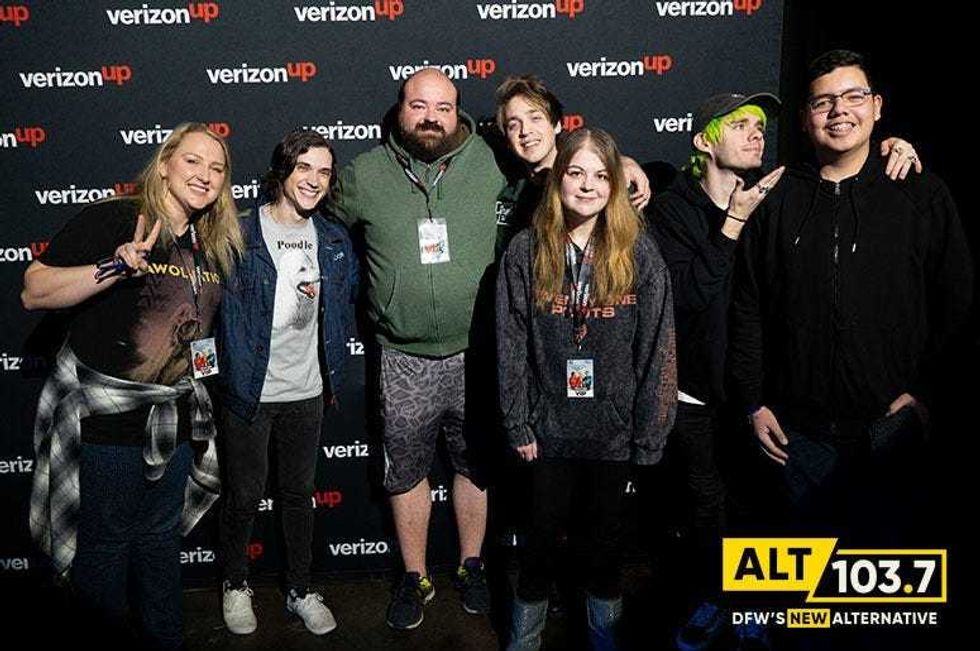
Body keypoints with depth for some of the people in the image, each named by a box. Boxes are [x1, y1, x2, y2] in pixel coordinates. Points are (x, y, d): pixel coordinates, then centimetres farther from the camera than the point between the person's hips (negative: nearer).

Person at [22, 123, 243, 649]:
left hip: (175, 417, 6)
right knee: (104, 542, 7)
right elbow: (34, 292, -20)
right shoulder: (112, 219, -14)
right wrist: (116, 266, -31)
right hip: (106, 414, -6)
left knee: (161, 538, 18)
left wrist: (209, 349, 7)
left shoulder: (215, 247, 7)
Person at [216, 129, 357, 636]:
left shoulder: (334, 240, 4)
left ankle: (300, 590, 34)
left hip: (307, 391, 4)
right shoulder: (239, 235, -11)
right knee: (244, 496, 11)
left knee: (299, 493, 17)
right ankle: (235, 585, 35)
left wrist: (334, 371, 12)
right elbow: (219, 308, -11)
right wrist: (234, 375, -15)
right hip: (248, 391, -4)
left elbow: (347, 303, 15)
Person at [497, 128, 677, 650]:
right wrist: (518, 425, -6)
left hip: (614, 427, 1)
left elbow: (657, 349, -5)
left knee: (604, 528, 17)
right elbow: (510, 347, -4)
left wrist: (650, 433, -6)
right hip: (550, 426, 0)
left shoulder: (639, 253, -4)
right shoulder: (525, 252, -4)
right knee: (543, 529, 13)